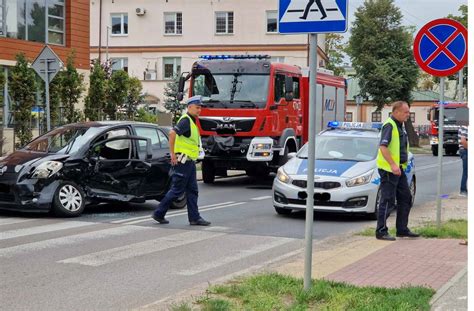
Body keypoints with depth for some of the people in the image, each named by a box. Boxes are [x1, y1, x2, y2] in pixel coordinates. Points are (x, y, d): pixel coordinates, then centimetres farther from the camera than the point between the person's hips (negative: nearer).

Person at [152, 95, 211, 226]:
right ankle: (159, 214, 5)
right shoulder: (186, 120, -14)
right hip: (182, 161, -10)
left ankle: (194, 218, 9)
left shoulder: (192, 121, 18)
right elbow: (172, 133, -28)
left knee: (192, 191, 7)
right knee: (177, 190, -4)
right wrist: (172, 154, -25)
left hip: (189, 162, 10)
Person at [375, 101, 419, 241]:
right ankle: (381, 231, 1)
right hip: (388, 170, -10)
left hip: (399, 168, 10)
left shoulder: (399, 126, 16)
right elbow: (383, 147, -24)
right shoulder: (389, 125, -15)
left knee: (405, 198, 13)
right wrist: (393, 165, -29)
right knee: (387, 201, -6)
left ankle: (402, 229, 21)